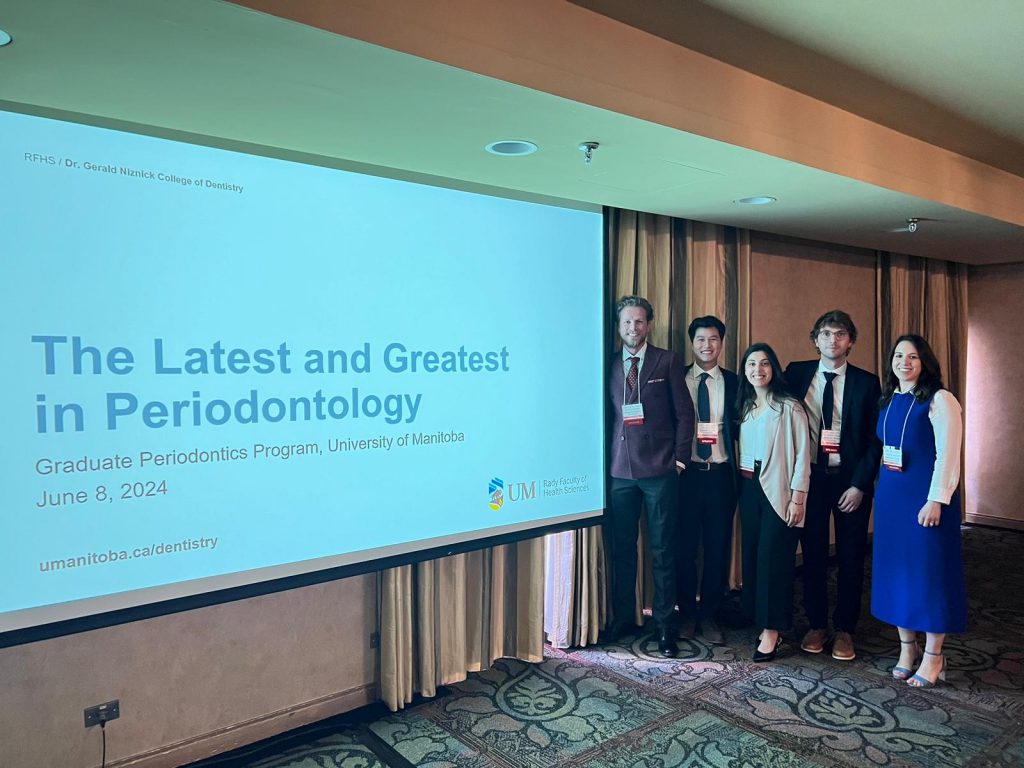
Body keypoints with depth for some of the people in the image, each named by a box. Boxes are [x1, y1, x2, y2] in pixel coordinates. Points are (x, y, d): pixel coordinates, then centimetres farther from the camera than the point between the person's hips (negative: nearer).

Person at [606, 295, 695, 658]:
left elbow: (684, 413, 1)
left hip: (659, 469, -3)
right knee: (622, 547, 10)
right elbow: (607, 414, 12)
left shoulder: (668, 361, 2)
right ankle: (622, 617, 24)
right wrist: (606, 458, 4)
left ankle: (664, 625, 14)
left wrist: (680, 456, -5)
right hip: (620, 469, 3)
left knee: (662, 550, 3)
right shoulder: (610, 365, 10)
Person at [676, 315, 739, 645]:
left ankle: (709, 615, 20)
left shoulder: (733, 382, 8)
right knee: (684, 546, 5)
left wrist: (721, 429, -10)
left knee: (718, 547, 6)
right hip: (686, 472, -1)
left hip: (720, 474, 1)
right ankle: (687, 613, 21)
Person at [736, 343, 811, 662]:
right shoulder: (744, 406, 12)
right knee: (752, 555, 7)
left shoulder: (790, 408, -7)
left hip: (777, 491, -6)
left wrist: (797, 497, -13)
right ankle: (760, 621, 16)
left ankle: (771, 630, 4)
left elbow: (802, 455, -9)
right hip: (749, 489, 6)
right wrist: (742, 486, 5)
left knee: (773, 557, -5)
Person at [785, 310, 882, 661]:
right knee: (813, 555, 8)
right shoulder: (796, 373, 2)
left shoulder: (866, 382, 0)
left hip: (851, 480, -1)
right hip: (809, 477, 1)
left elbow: (875, 439, -2)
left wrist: (859, 484, -10)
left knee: (850, 559, 7)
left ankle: (845, 630, 21)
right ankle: (816, 625, 22)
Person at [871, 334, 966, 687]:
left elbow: (948, 455, -13)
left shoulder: (940, 400, -9)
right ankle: (907, 646, 23)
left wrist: (936, 500, -18)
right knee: (895, 568, 10)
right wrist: (883, 489, 9)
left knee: (929, 569, 1)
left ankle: (933, 656, 13)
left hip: (926, 498, -6)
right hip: (891, 497, 6)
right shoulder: (888, 401, 10)